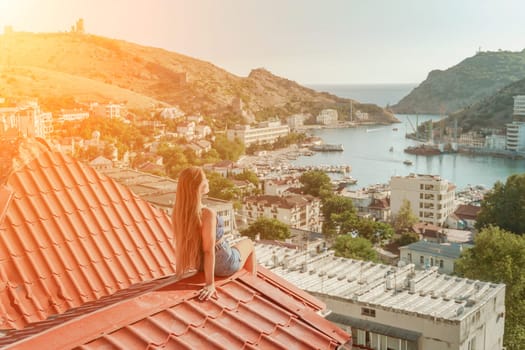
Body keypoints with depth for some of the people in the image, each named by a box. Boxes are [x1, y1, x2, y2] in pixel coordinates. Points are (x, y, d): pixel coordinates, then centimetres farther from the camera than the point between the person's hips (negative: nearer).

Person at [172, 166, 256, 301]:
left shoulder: (179, 210, -13)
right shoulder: (208, 214, -34)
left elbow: (181, 243, -3)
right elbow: (209, 250, -31)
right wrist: (210, 284, -26)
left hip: (200, 263, 6)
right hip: (224, 264, -6)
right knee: (248, 243, 26)